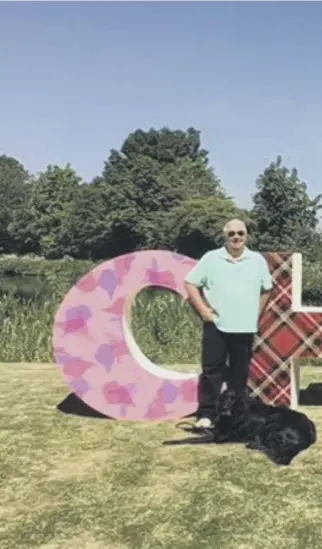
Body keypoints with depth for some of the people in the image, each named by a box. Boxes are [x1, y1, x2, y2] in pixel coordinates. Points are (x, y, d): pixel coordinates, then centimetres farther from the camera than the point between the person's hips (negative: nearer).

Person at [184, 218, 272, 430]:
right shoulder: (211, 258, -2)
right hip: (216, 325, -2)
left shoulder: (258, 260, 4)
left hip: (245, 328, 2)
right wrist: (203, 309, -5)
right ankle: (207, 414, 2)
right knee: (212, 370, -2)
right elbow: (190, 283, 1)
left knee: (240, 372, 10)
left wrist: (256, 314, 10)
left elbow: (266, 290, 16)